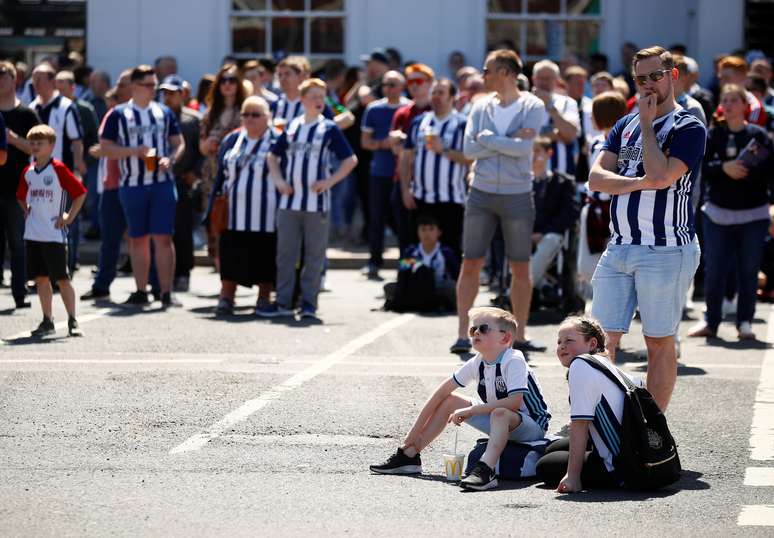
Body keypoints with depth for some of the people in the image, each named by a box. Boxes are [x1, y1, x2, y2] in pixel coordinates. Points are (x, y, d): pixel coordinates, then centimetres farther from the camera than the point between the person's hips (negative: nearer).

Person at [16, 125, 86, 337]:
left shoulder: (58, 169, -8)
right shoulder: (28, 172, 10)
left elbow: (80, 193, -9)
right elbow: (21, 197, 29)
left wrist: (69, 217, -9)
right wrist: (27, 212, 14)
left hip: (54, 234, -6)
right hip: (32, 233, 6)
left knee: (61, 278, -5)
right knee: (41, 278, 7)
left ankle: (72, 321, 2)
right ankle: (47, 321, 13)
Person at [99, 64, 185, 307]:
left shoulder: (164, 113, 9)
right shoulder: (118, 115, 2)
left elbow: (179, 143, 13)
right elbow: (106, 148, -2)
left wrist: (170, 159, -9)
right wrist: (135, 151, -14)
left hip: (162, 183, 1)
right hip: (132, 185, -1)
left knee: (163, 237, -5)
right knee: (138, 239, 7)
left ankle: (166, 292, -5)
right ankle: (141, 291, 14)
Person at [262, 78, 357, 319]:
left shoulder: (329, 128, -1)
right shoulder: (292, 127, 8)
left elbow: (350, 160, -1)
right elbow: (273, 156, 20)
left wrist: (330, 181, -9)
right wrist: (278, 180, 6)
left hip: (317, 202, -3)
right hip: (289, 201, 3)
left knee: (314, 255, 1)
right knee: (285, 253, 5)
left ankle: (309, 302, 7)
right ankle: (283, 301, 11)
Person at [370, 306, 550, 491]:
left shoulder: (513, 361, -23)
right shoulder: (477, 363, -2)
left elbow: (515, 402, -35)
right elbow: (442, 392, 2)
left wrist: (470, 410, -28)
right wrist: (415, 432, -1)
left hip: (533, 426, -8)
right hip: (497, 423, 8)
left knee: (500, 414, -39)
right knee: (449, 401, 3)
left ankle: (485, 471, -55)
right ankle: (408, 455, 7)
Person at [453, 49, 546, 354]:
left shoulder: (533, 107, -3)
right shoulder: (481, 107, 7)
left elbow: (524, 148, -17)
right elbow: (469, 149, -4)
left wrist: (487, 138, -9)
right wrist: (509, 141, -11)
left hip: (518, 195, -2)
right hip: (481, 193, 2)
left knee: (521, 268, 4)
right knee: (471, 265, 1)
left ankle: (520, 334, 12)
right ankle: (462, 334, 5)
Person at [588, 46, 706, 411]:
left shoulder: (687, 128, -5)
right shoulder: (626, 125, 15)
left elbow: (659, 176, -20)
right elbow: (596, 178, 5)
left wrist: (647, 123, -9)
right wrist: (639, 182, -12)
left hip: (665, 251, -6)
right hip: (619, 247, 6)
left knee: (659, 343, -1)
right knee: (602, 339, 4)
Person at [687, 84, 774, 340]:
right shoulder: (713, 134, 4)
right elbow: (701, 166, -4)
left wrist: (747, 170, -21)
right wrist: (723, 167, -20)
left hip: (753, 213, -1)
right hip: (718, 211, 1)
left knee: (748, 270, 2)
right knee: (714, 269, 1)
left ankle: (745, 322, 11)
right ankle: (710, 321, 12)